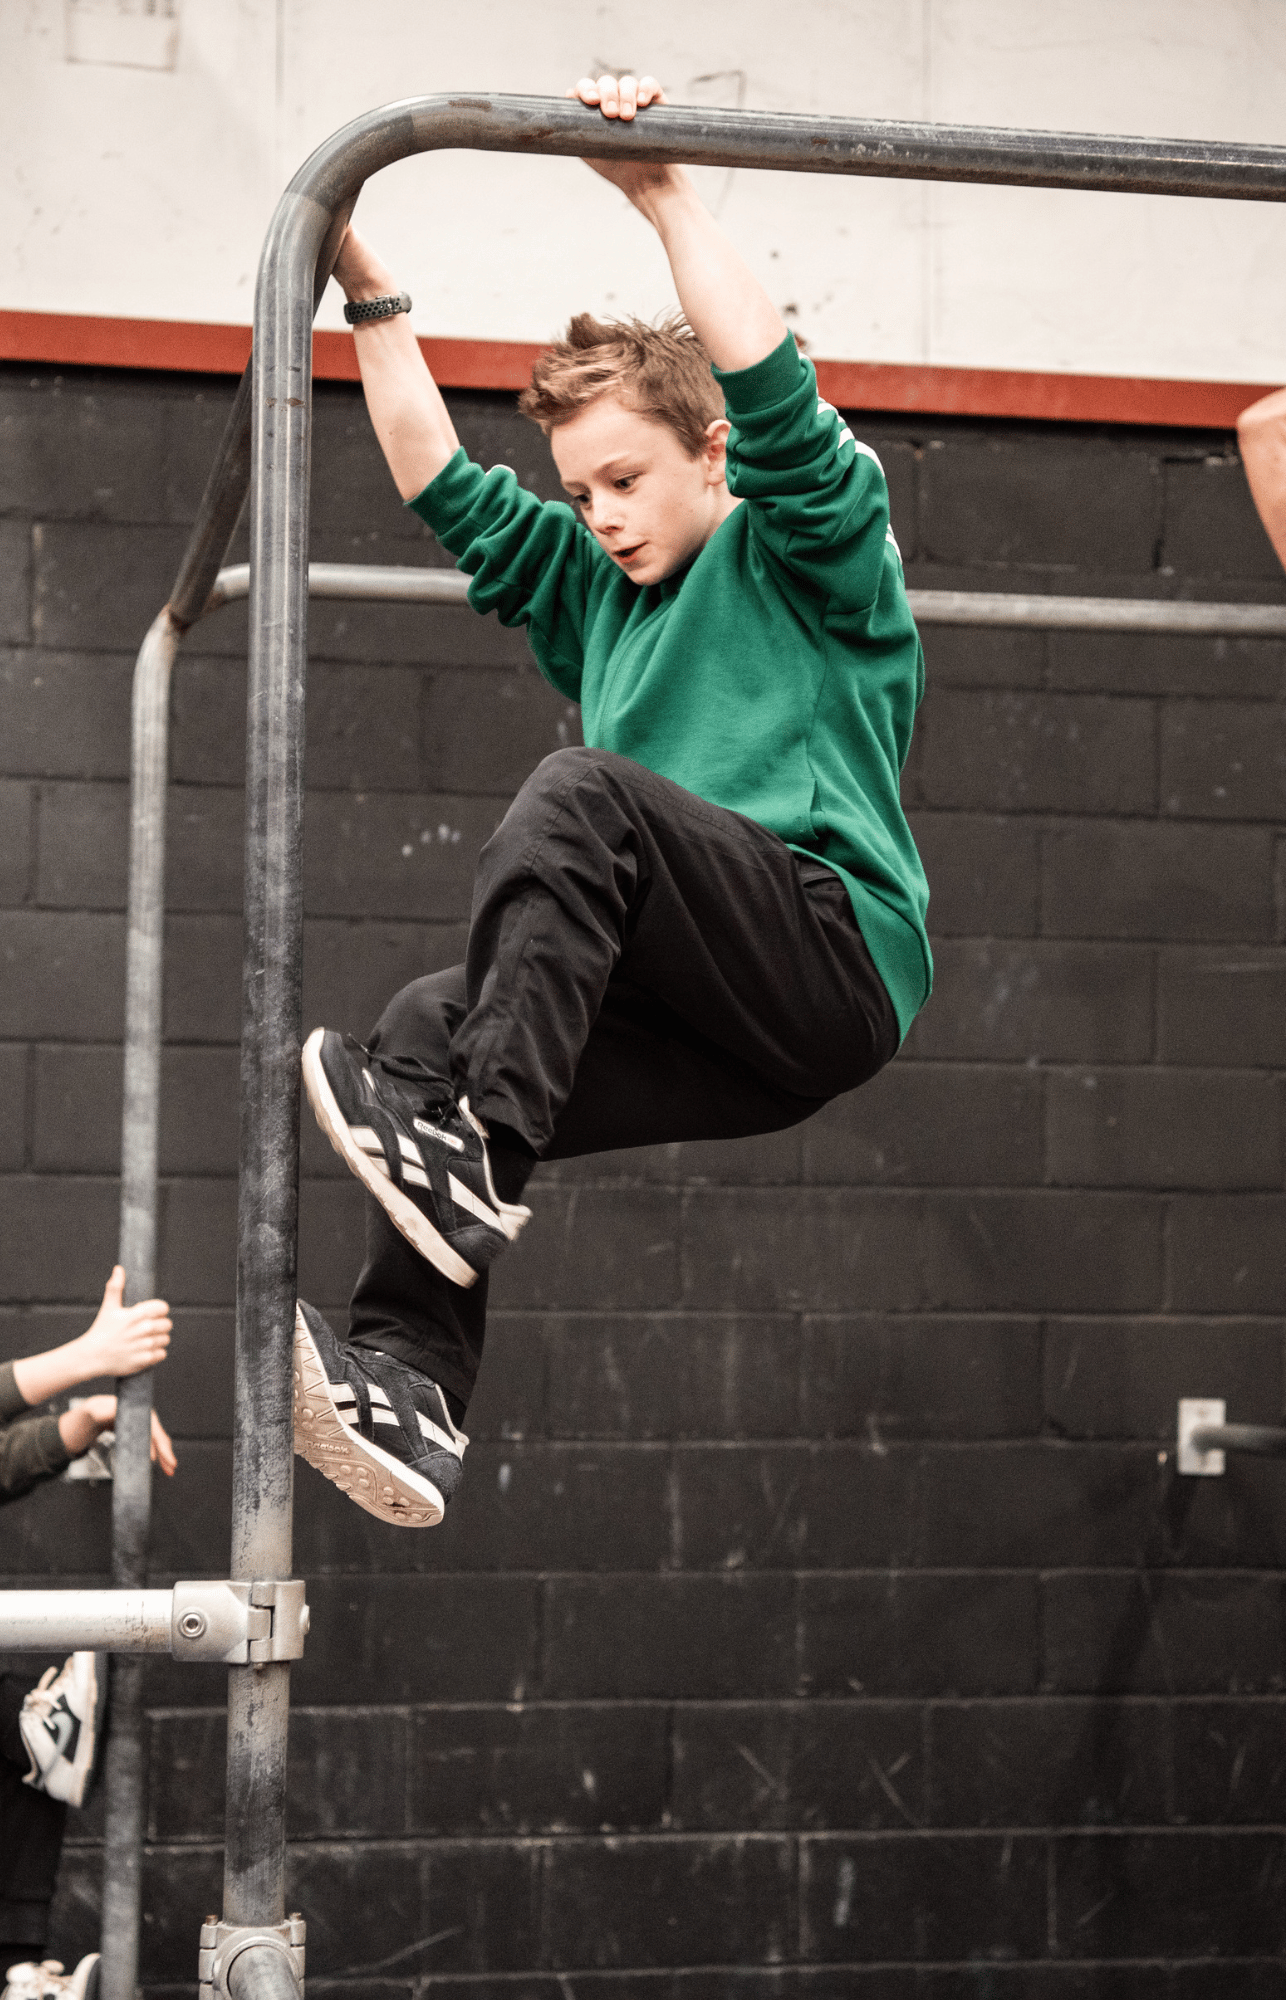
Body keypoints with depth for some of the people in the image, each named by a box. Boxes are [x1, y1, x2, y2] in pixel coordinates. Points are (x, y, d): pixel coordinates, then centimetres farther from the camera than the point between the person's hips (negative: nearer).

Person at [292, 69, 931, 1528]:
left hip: (834, 957, -7)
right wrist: (370, 297, 16)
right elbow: (444, 488, 23)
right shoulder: (591, 594, 27)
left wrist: (665, 200, -14)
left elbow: (777, 404, -11)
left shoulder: (806, 560, 8)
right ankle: (410, 1386, -31)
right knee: (428, 1020, -16)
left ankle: (475, 1155, -40)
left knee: (581, 794, -28)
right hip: (709, 1022, 7)